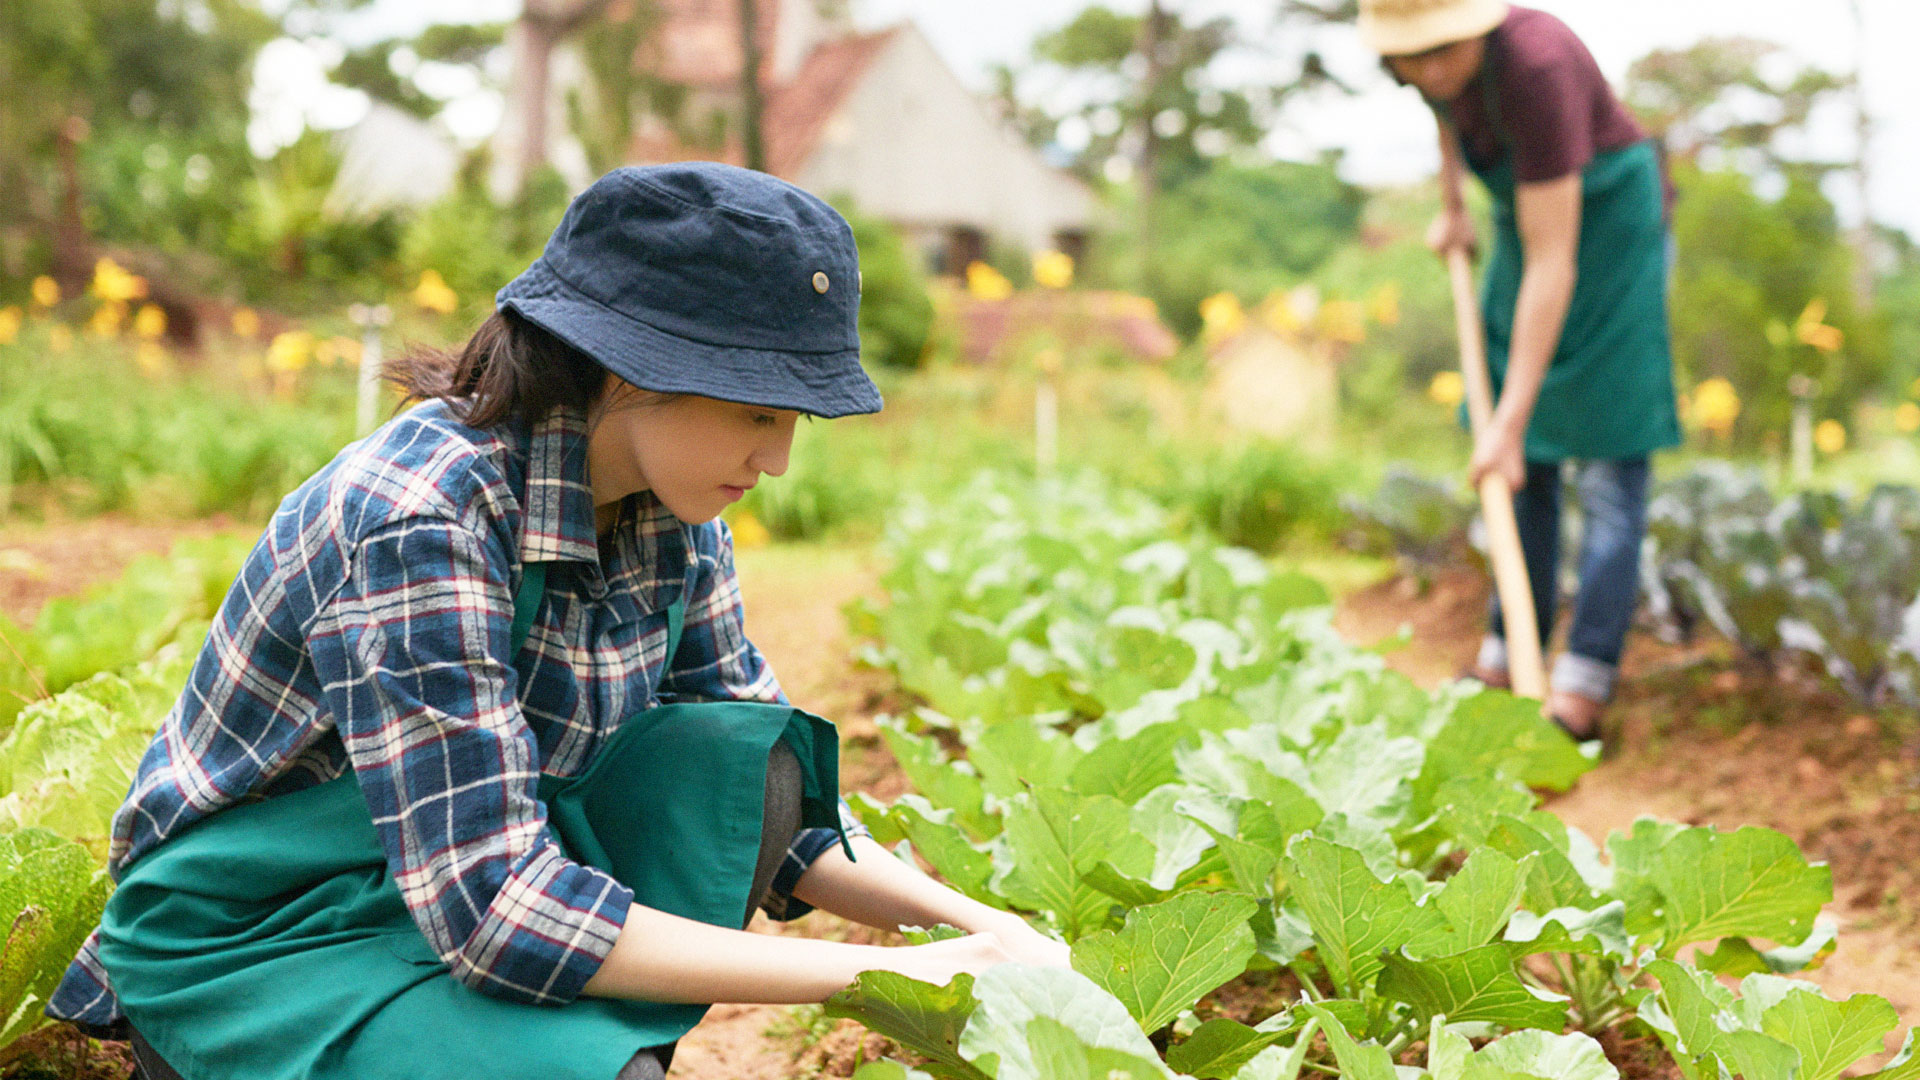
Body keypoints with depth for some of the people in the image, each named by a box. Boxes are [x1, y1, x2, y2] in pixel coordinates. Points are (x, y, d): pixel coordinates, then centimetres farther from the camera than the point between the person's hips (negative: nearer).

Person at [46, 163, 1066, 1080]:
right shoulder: (417, 520, -29)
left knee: (744, 760, -15)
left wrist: (965, 921, -11)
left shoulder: (672, 509, -6)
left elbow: (768, 793, 5)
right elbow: (494, 912, -33)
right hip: (252, 938, -7)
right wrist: (885, 975, -32)